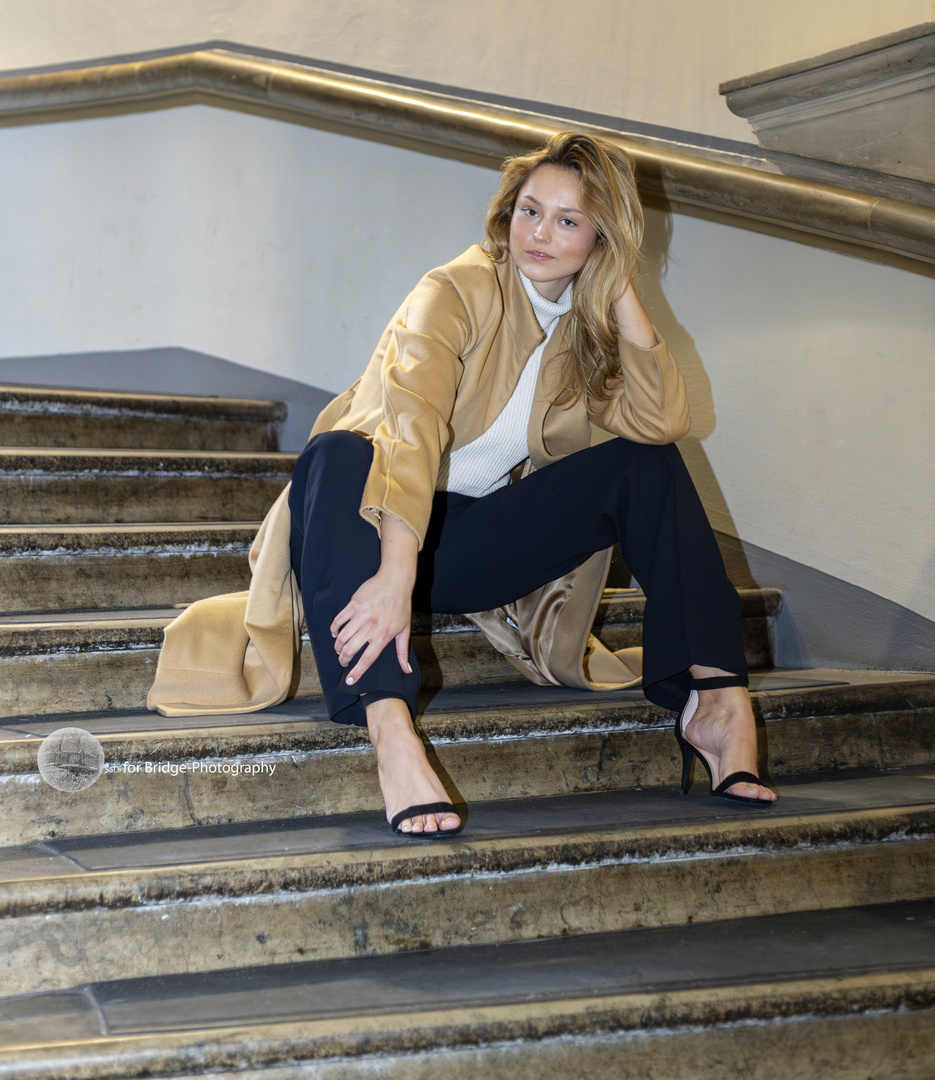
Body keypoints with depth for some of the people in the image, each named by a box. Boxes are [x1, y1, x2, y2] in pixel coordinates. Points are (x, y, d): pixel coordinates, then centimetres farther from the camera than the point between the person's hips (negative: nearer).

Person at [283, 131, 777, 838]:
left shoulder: (587, 324, 4)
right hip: (382, 529, -5)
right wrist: (396, 575, -46)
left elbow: (663, 423, -12)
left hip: (478, 546, 5)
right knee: (338, 455, -38)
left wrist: (623, 300, -16)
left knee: (646, 464, -9)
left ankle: (715, 698, -20)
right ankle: (390, 727, -54)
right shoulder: (459, 293, -15)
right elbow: (410, 423, -32)